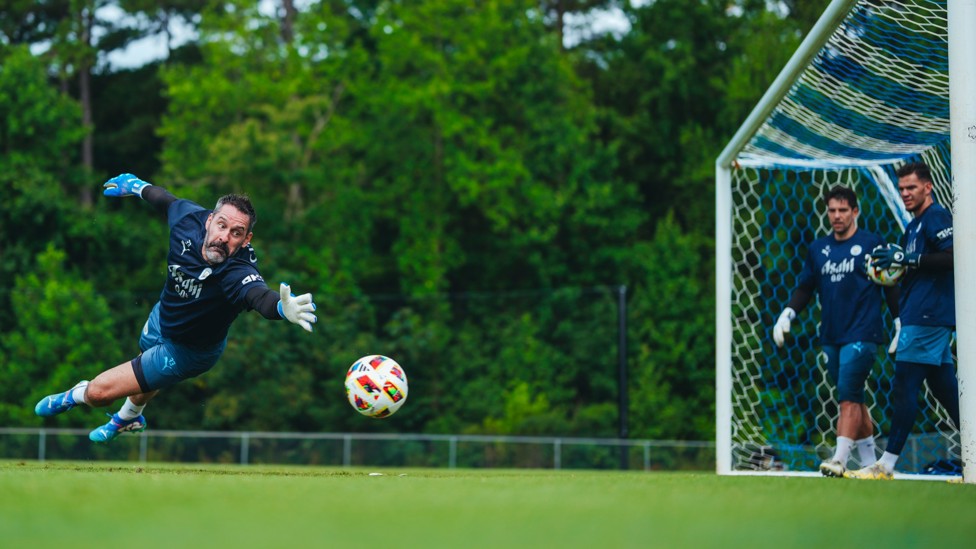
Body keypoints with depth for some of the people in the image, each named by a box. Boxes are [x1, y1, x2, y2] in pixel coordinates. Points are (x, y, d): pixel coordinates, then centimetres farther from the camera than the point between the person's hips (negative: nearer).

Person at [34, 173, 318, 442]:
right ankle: (128, 420, 70)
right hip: (161, 318, 5)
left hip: (186, 350, -5)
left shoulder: (238, 273, -42)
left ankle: (76, 396, 35)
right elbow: (164, 200, -3)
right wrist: (136, 185, 18)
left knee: (99, 391, -2)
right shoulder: (190, 217, -26)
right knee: (145, 385, 36)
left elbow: (259, 296, -64)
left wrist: (283, 307, -88)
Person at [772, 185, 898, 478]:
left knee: (849, 397, -15)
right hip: (831, 337, 5)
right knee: (853, 399, 8)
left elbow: (891, 286, 2)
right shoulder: (818, 248, 13)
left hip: (862, 335, -5)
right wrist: (788, 313, 5)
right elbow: (805, 287, 19)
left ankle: (839, 459, -21)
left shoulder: (872, 243, -1)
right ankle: (870, 461, 14)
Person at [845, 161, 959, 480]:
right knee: (945, 388, 10)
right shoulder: (914, 226, 22)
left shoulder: (936, 217, -7)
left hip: (927, 318, -10)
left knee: (904, 387, -10)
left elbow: (952, 257, -21)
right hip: (921, 317, 10)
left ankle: (886, 465, -9)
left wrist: (907, 259, -21)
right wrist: (893, 269, 9)